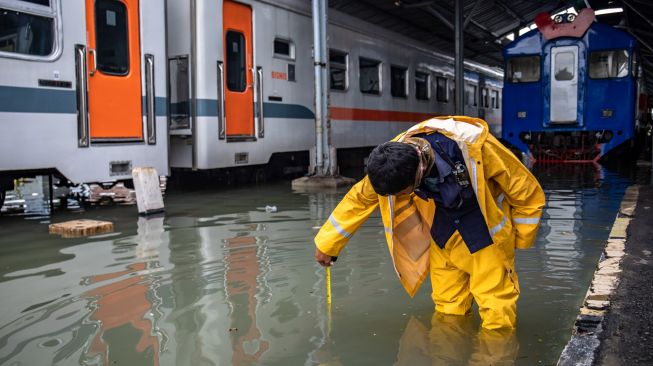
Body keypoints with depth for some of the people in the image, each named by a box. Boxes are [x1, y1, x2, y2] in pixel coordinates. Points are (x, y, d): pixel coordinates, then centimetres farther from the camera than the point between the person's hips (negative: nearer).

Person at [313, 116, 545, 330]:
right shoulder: (395, 157, -21)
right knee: (447, 313, 9)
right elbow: (360, 198, -5)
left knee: (496, 313, -5)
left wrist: (521, 239, -4)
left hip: (487, 231, -3)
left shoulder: (474, 147, -33)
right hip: (443, 235, 4)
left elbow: (526, 190, -18)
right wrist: (327, 243, -1)